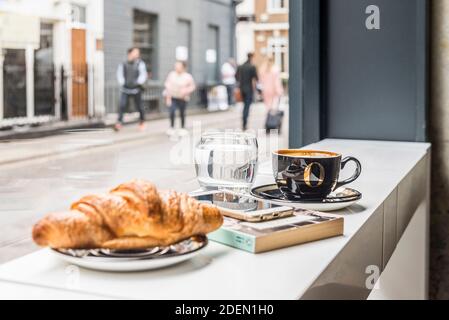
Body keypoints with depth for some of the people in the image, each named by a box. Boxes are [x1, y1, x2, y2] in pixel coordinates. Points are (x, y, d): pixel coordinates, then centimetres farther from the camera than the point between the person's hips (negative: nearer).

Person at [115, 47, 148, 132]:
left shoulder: (140, 64, 1)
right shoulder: (123, 65, 6)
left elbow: (143, 74, -5)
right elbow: (120, 74, 3)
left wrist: (138, 82, -16)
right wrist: (123, 82, -10)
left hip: (136, 89, 0)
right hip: (125, 89, 1)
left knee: (139, 106, 7)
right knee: (122, 105, -14)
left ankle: (142, 121, 29)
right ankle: (119, 122, -12)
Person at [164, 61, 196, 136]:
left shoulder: (188, 77, -7)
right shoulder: (171, 75, -3)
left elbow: (193, 86, 1)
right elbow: (168, 86, 1)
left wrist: (186, 91, -16)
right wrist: (168, 97, -2)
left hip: (182, 98, 0)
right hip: (172, 97, 0)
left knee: (182, 113, 9)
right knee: (172, 112, -14)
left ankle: (183, 128, 28)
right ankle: (172, 128, 1)